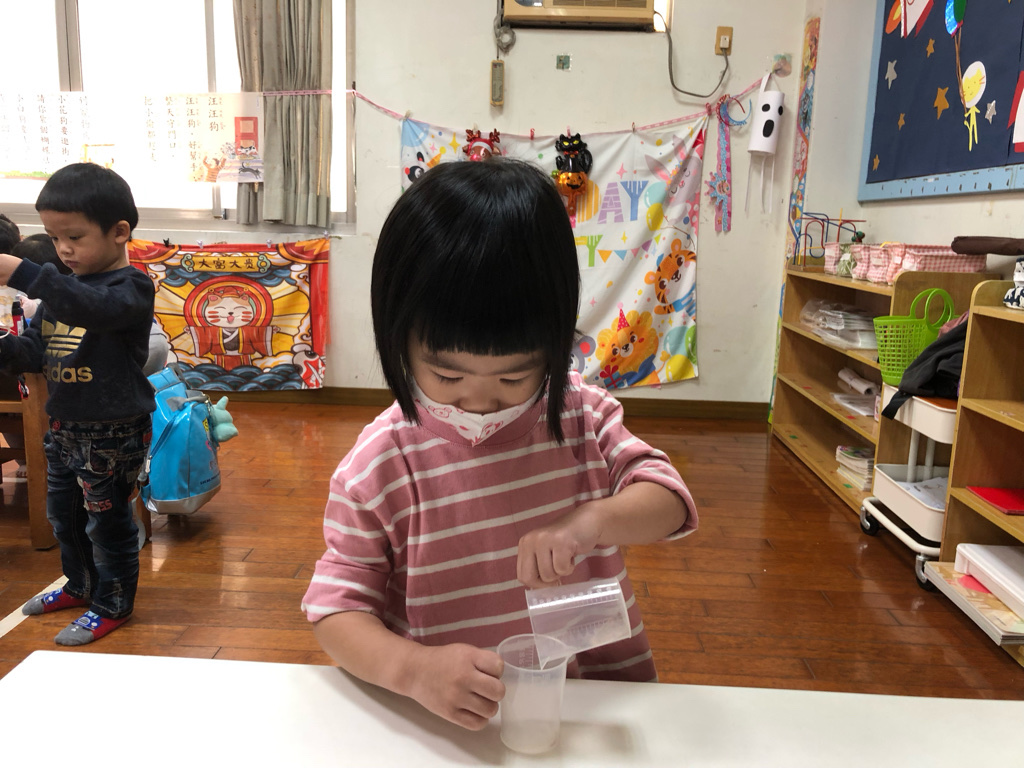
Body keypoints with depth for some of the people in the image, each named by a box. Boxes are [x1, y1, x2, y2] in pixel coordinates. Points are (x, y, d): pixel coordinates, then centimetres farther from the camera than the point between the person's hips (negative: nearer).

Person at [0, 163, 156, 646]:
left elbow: (94, 306, -37)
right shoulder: (61, 288, 10)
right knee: (63, 515, 22)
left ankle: (113, 605, 22)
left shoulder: (131, 286, -15)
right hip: (63, 426, 9)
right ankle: (80, 586, 43)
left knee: (107, 520, 4)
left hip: (112, 433, -8)